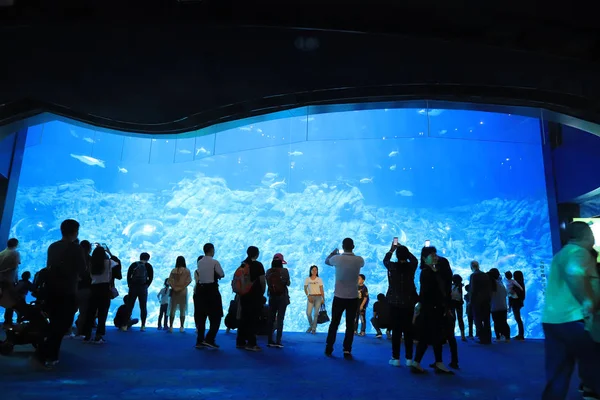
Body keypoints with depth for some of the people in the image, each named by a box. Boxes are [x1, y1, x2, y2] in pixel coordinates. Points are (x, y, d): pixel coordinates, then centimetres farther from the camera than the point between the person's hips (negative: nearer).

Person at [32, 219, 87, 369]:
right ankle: (42, 355, -6)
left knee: (55, 323, 17)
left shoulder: (52, 247, 9)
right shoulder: (76, 248, -10)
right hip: (67, 292, -7)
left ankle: (50, 355, 20)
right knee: (62, 325, 1)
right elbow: (82, 270, -6)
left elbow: (49, 266, 18)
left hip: (50, 290, 7)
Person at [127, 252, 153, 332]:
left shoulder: (133, 264, 7)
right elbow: (151, 278, -4)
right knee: (143, 307, 4)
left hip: (133, 287, 2)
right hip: (143, 288, -1)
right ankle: (143, 326, 3)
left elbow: (128, 275, 2)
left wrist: (130, 285, 6)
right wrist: (146, 286, 4)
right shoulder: (148, 266, 2)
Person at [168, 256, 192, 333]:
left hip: (174, 291, 2)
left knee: (172, 310, 8)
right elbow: (189, 280, -12)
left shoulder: (173, 271, 1)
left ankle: (170, 327, 5)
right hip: (183, 291, -1)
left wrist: (174, 287, -5)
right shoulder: (187, 271, -4)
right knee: (182, 311, 4)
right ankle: (181, 327, 2)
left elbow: (169, 281, -5)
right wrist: (183, 286, -6)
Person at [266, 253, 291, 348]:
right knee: (280, 319, 1)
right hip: (282, 297, -3)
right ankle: (278, 341, -1)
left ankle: (270, 341, 16)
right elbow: (288, 283, -4)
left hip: (272, 297, 3)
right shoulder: (284, 271, -11)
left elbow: (267, 283, 5)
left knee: (271, 318, 11)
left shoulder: (268, 271, -3)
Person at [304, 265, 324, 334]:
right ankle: (310, 326, 17)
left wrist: (323, 299, -2)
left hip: (318, 297, 0)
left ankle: (314, 328, 9)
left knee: (316, 313, -3)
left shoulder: (319, 279, 4)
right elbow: (305, 289, 5)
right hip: (311, 297, 0)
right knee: (308, 313, -8)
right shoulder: (307, 279, 4)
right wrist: (308, 296, -8)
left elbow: (322, 290, 3)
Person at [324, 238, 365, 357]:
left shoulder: (337, 258, -8)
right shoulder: (359, 260, -6)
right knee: (350, 325, 8)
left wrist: (333, 252, 32)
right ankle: (347, 351, 7)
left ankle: (329, 349, 17)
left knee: (334, 323, 11)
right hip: (353, 298, 0)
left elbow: (326, 261, 14)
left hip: (339, 297, 0)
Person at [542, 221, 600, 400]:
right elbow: (574, 272, -32)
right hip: (574, 319, -8)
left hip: (551, 320, 8)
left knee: (556, 375, 10)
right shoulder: (579, 252, -9)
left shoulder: (560, 254, 21)